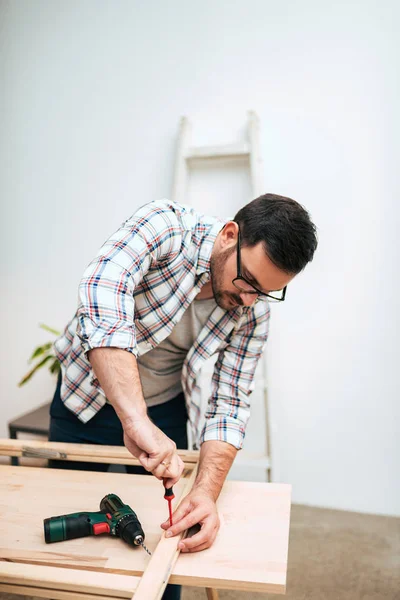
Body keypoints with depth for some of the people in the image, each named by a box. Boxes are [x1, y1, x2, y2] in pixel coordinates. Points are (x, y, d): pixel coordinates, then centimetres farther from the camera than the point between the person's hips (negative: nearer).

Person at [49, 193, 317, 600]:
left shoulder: (252, 313, -17)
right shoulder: (164, 227, -30)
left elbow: (230, 404, -15)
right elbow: (100, 307, -45)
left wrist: (207, 491, -30)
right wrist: (135, 421, -53)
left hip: (165, 409, 2)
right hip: (87, 396, -1)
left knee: (165, 529, 10)